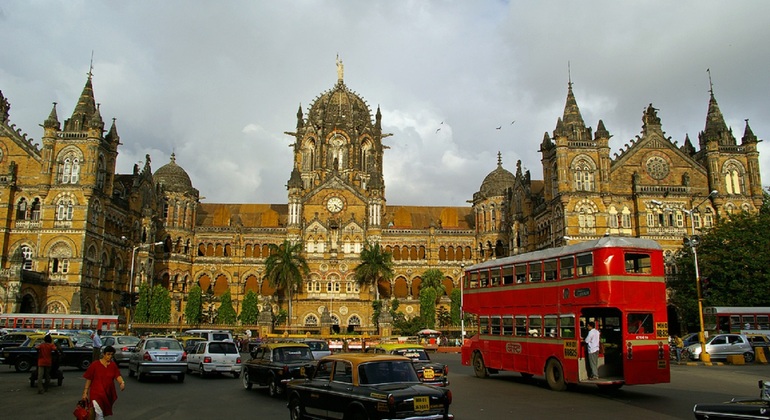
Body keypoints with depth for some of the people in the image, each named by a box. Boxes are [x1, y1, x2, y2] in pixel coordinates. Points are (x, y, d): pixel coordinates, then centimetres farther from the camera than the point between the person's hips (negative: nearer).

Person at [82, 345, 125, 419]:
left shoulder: (113, 365, 2)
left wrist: (122, 382, -28)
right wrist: (85, 392, -3)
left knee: (104, 413, 17)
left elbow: (117, 376, -8)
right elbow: (89, 379, -2)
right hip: (96, 393, -4)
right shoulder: (95, 365, -7)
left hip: (108, 393, 4)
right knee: (99, 414, -15)